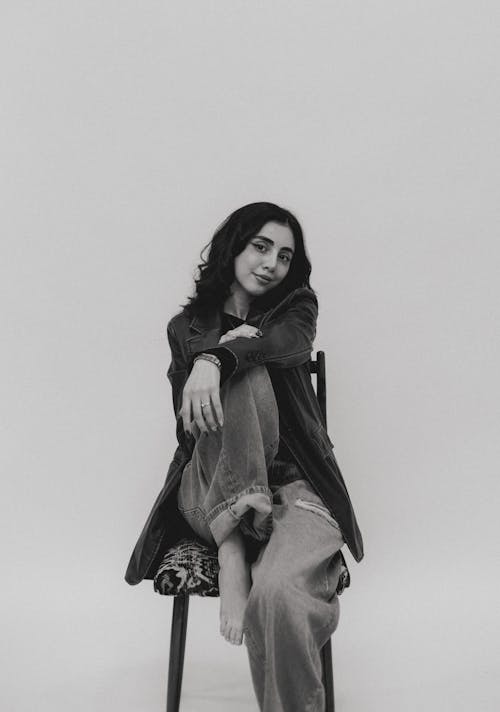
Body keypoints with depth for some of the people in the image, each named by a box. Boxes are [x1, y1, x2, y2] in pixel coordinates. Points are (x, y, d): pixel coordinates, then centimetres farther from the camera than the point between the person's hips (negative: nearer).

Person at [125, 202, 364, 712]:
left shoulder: (296, 306, 13)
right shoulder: (186, 327, 15)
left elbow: (288, 343, -14)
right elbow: (187, 420, 2)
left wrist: (215, 359, -34)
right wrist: (222, 351, -16)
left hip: (292, 485, 0)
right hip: (208, 492, 1)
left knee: (277, 593, -35)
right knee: (242, 377, -29)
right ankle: (231, 552, -34)